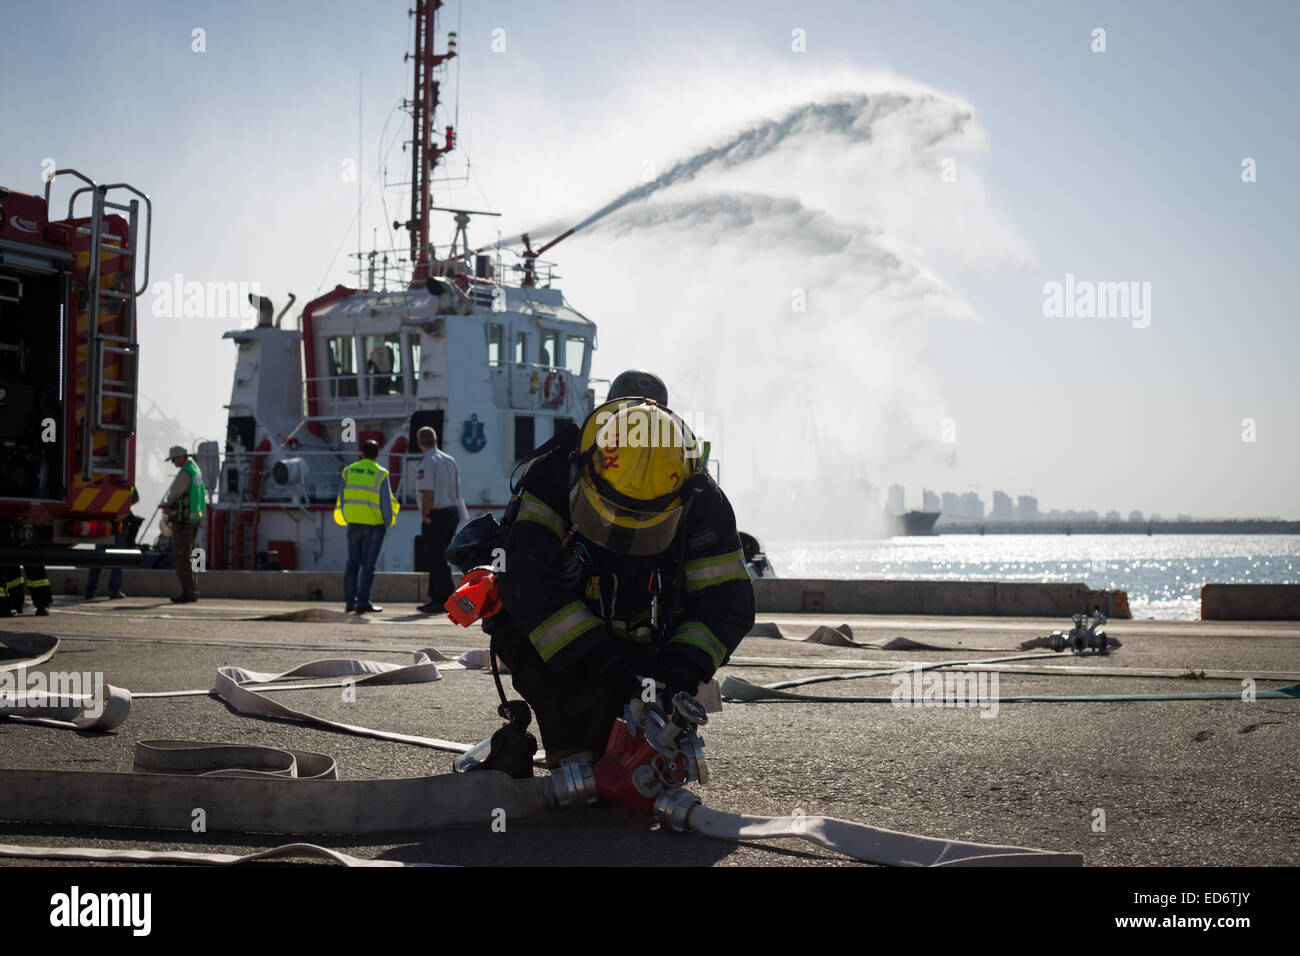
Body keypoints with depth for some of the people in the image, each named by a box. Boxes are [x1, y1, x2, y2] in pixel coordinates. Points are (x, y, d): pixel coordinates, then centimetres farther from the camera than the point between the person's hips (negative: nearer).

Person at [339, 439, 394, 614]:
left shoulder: (348, 471, 5)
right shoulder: (380, 473, -7)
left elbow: (342, 498, 7)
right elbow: (386, 501, -9)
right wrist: (388, 523, 3)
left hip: (354, 522, 4)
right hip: (375, 523, -4)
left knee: (353, 562, 11)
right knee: (368, 564, -2)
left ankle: (350, 601, 12)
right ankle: (363, 602, -6)